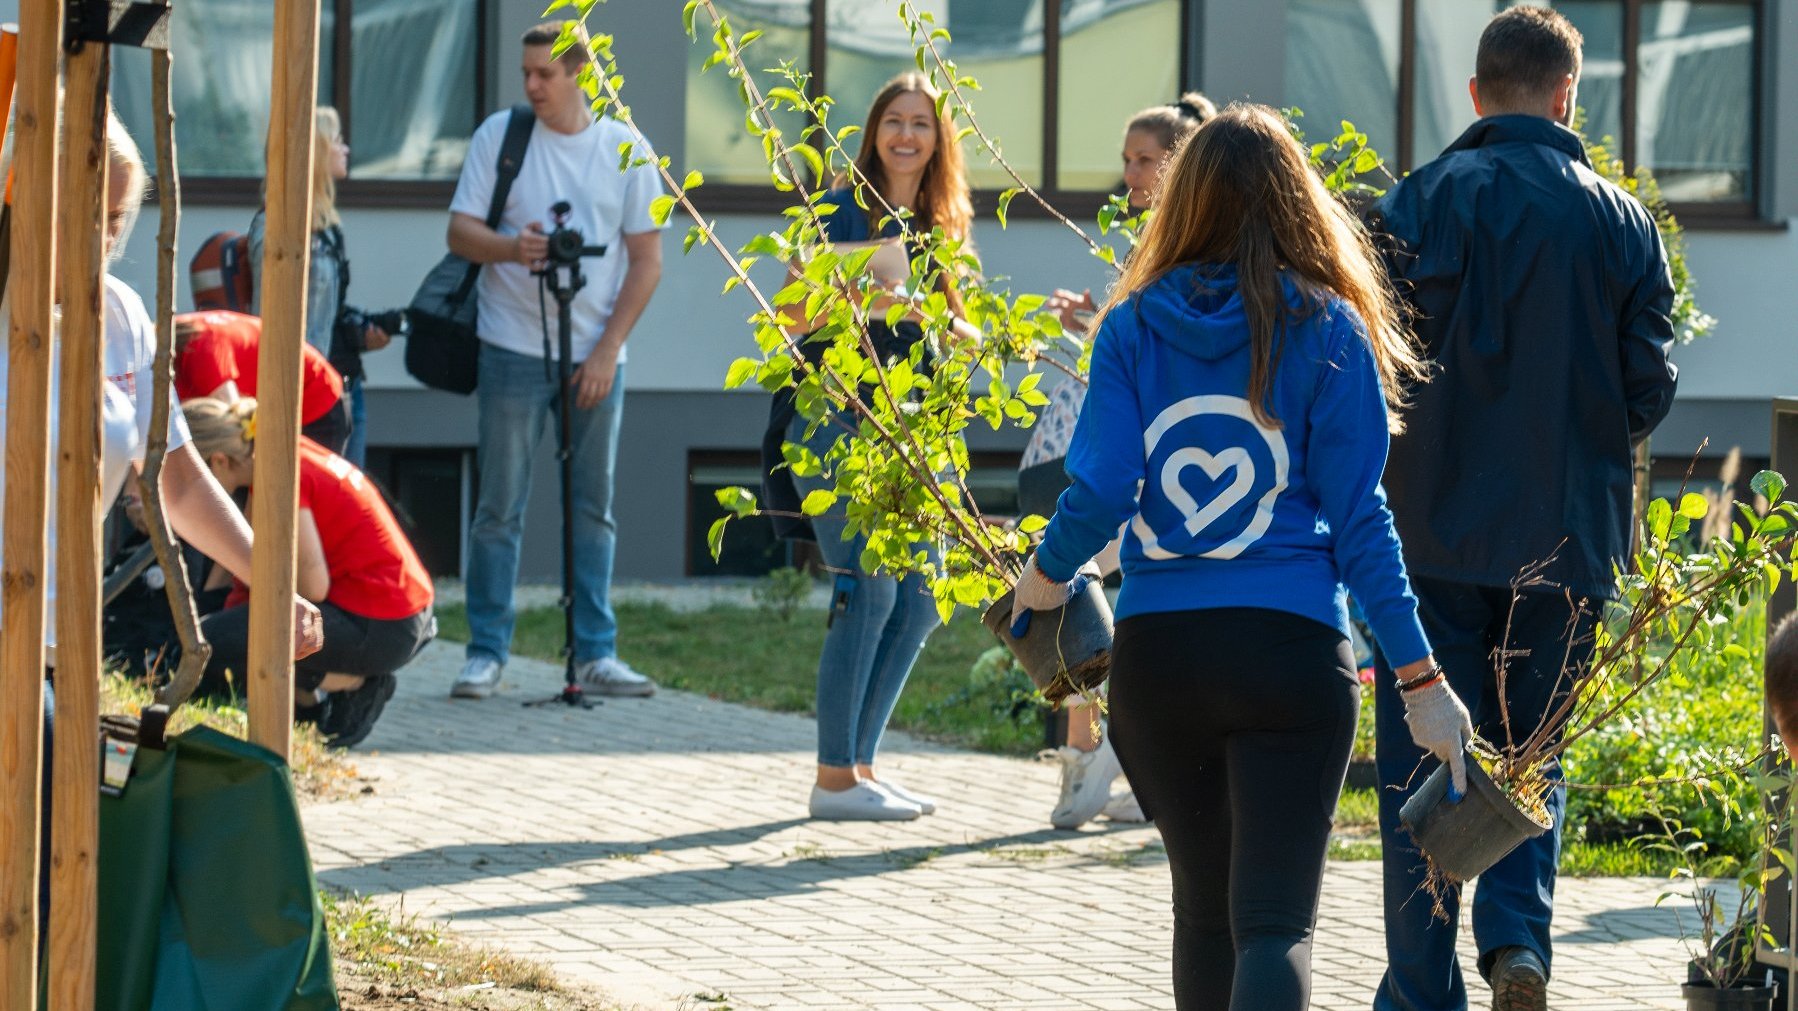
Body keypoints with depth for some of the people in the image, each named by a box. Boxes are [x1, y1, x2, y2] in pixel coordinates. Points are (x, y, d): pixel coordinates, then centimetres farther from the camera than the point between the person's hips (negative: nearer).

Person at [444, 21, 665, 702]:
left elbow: (646, 261, 5)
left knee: (593, 510, 5)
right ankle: (486, 653, 3)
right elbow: (459, 232, -1)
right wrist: (510, 248, -23)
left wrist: (607, 351, -4)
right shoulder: (499, 135, 2)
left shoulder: (624, 149, 4)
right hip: (514, 350, -1)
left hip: (596, 358, 1)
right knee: (499, 509, -2)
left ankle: (596, 654, 10)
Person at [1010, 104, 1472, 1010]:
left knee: (1204, 906, 18)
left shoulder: (1133, 328, 3)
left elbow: (1097, 490, -5)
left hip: (1155, 654, 3)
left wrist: (1044, 577, 16)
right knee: (1274, 922, -7)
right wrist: (1420, 676, -2)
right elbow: (1357, 518, -4)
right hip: (1289, 653, -2)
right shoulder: (1327, 332, -1)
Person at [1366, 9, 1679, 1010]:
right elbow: (1650, 389, 2)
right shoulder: (1623, 220, 0)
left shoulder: (1418, 204, -6)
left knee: (1422, 766, 6)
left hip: (1439, 525, -2)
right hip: (1569, 538, 2)